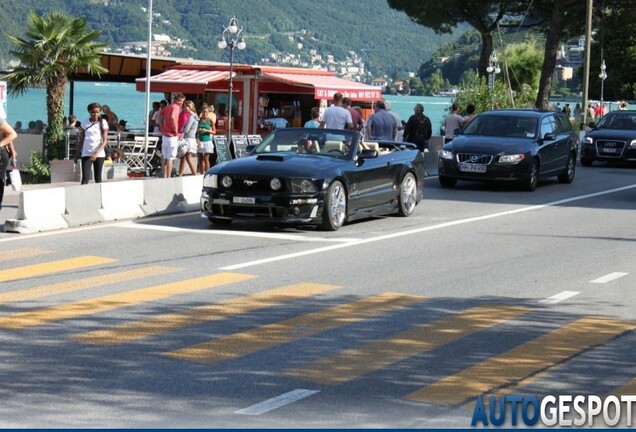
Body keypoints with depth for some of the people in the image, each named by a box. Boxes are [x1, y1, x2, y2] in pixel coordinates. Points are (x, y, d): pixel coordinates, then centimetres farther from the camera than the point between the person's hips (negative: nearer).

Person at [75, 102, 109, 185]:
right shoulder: (85, 123, 6)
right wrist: (77, 154, 12)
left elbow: (105, 141, -8)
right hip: (86, 154, 1)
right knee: (85, 178, -9)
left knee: (98, 178, 5)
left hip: (99, 154, -1)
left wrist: (97, 153, -21)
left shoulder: (103, 123, -3)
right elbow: (82, 139, 14)